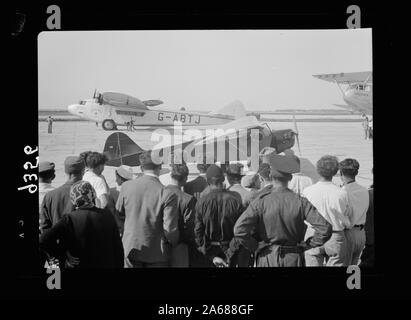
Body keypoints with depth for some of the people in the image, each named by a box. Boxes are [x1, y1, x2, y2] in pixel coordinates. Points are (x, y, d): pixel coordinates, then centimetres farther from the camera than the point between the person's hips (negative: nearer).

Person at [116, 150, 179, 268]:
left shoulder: (126, 186, -8)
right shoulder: (167, 194, -19)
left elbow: (118, 212, 6)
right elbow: (170, 229, -19)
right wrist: (174, 245, 0)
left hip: (130, 249, 3)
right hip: (157, 253, -2)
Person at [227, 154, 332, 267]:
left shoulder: (261, 201, -10)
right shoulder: (300, 201, -6)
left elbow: (240, 230, -20)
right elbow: (325, 228, -13)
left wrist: (256, 246, -4)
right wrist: (307, 245, 0)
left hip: (268, 259, -1)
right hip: (294, 259, 1)